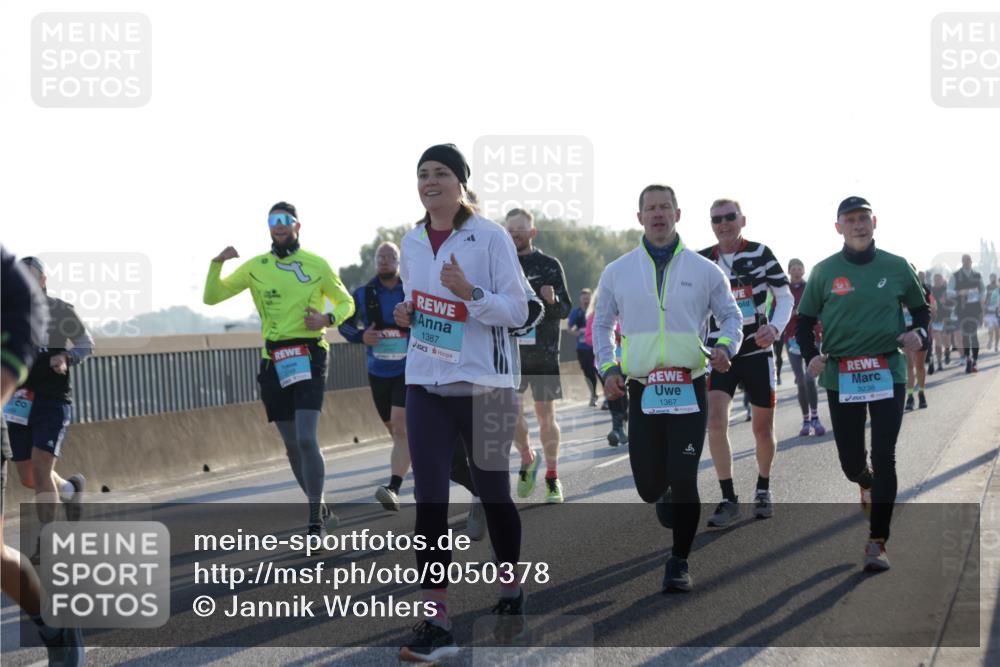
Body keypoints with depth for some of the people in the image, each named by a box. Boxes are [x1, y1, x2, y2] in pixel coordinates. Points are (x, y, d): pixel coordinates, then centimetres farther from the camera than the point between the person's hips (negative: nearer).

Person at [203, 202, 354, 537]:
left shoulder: (317, 265, 2)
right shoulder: (255, 267, 8)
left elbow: (346, 302, 14)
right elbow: (212, 297, 11)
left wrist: (328, 318, -8)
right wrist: (217, 263, -7)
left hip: (308, 358, -3)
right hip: (274, 363, 3)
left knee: (307, 439, -17)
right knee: (292, 446, 8)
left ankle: (315, 521, -11)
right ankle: (320, 509, 25)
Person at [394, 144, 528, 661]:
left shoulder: (491, 238, -6)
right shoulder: (411, 243, 10)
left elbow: (517, 311, -9)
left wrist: (470, 293, -25)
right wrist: (406, 315, 1)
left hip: (484, 385, -4)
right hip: (425, 385, 4)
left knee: (492, 493, 11)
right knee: (429, 501, -6)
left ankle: (511, 591, 34)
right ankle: (437, 623, -6)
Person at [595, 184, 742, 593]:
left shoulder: (704, 270, 4)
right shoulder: (618, 272, 8)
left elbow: (731, 315, 12)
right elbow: (602, 324, 17)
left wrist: (725, 347, -9)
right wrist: (608, 368, 2)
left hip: (689, 390, -1)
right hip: (642, 391, 1)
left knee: (683, 481, -8)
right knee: (649, 488, 1)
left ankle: (679, 563, 7)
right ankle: (667, 498, 39)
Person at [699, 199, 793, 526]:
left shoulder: (760, 254, -4)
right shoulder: (702, 261, 1)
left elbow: (785, 296, 0)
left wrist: (775, 327, -17)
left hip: (757, 352, 0)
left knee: (763, 429, 8)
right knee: (715, 419, -18)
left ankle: (763, 490, 32)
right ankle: (728, 499, -10)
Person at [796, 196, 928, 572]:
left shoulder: (896, 268, 3)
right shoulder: (825, 272, 2)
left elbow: (921, 310, 14)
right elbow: (805, 321, 8)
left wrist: (918, 334, -8)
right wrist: (811, 356, -10)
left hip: (888, 374, -1)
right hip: (841, 376, 1)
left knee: (884, 458, -7)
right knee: (850, 461, 6)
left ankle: (877, 543, -3)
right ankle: (867, 484, 44)